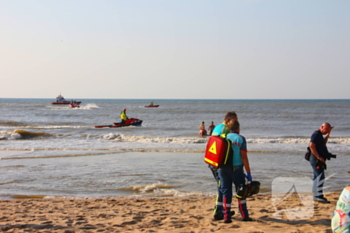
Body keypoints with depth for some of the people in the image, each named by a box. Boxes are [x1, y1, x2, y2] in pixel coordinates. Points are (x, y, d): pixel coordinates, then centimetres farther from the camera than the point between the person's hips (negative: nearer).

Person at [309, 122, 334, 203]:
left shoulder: (319, 134, 16)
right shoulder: (316, 134, -15)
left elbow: (323, 143, 27)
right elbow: (311, 146, -26)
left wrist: (328, 134, 16)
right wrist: (318, 157, -24)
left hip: (319, 161, 10)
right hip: (316, 160, -10)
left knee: (316, 178, 12)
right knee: (320, 178, -12)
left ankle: (316, 196, 16)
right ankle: (319, 196, -13)